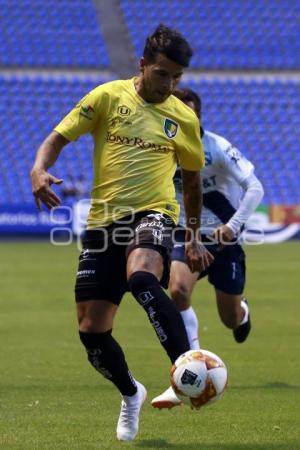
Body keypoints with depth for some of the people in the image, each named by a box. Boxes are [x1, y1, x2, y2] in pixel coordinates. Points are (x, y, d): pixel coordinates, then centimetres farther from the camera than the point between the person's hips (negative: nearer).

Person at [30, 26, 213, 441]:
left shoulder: (183, 118, 6)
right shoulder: (108, 97, 1)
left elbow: (192, 178, 19)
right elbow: (58, 137, 3)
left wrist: (194, 237, 22)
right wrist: (39, 169, -19)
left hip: (152, 215, -2)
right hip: (103, 220, 2)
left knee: (140, 275, -38)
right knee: (91, 331, 1)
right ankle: (131, 395, 30)